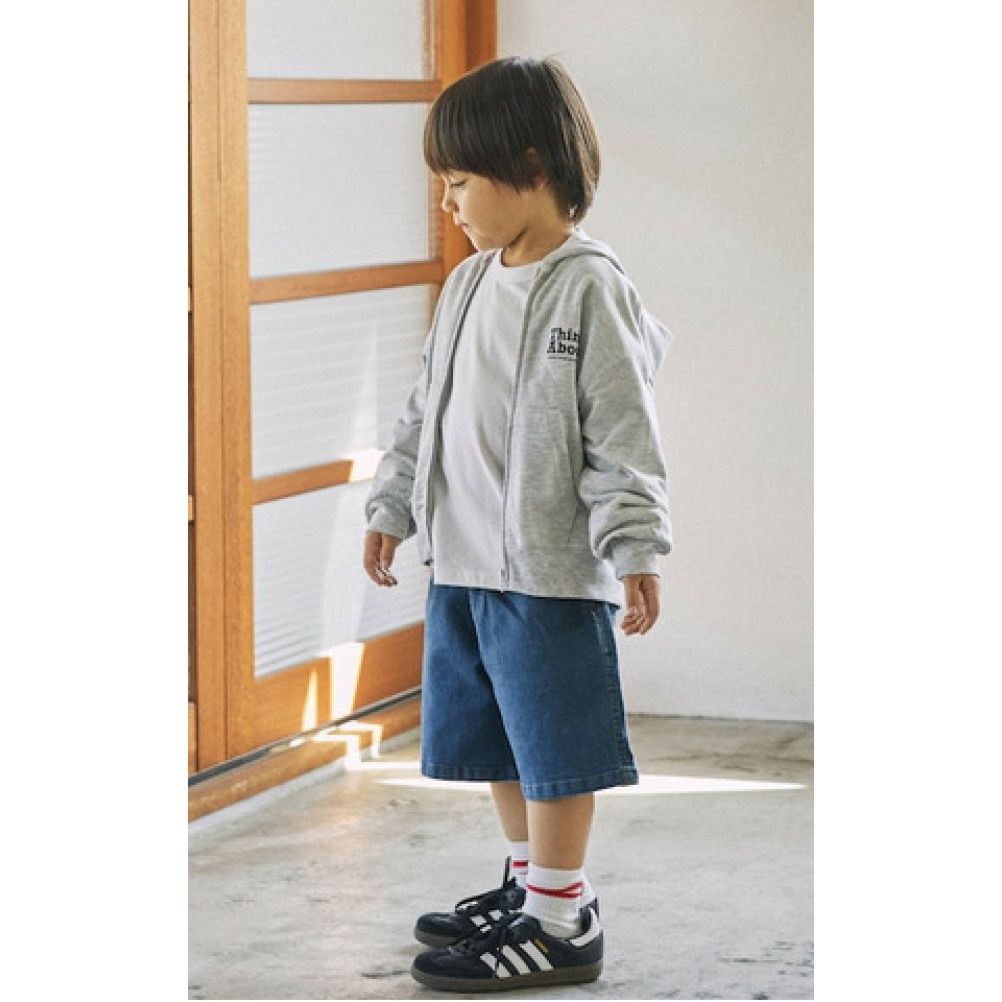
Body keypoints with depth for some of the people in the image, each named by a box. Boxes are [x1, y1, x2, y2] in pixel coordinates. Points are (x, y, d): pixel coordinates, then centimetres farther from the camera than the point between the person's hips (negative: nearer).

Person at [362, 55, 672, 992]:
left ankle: (560, 923, 7)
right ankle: (529, 882, 32)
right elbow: (426, 411, 20)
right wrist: (392, 507, 20)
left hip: (550, 571, -8)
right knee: (493, 737, 17)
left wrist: (633, 551, -19)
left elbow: (624, 431, -15)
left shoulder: (589, 289, -13)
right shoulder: (468, 284, 11)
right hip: (460, 564, 8)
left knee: (551, 742, -2)